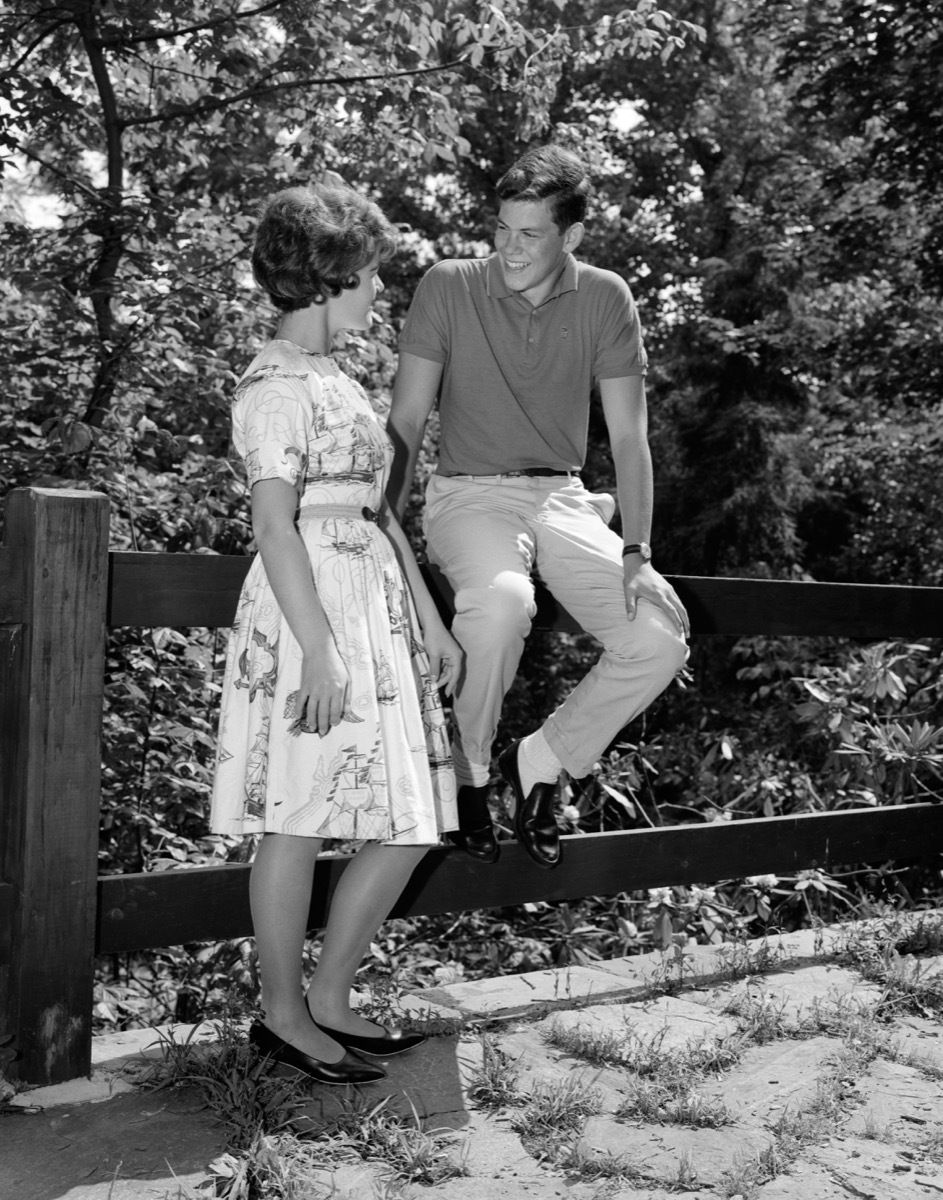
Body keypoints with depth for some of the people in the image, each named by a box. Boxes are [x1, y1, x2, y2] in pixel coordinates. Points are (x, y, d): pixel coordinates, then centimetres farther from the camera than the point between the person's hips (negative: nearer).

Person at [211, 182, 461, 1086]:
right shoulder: (277, 386, -9)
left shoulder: (333, 381, 19)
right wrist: (317, 649, -20)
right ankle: (283, 1014, 17)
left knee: (408, 823, 9)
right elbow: (274, 525, -16)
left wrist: (429, 619, 18)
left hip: (380, 611, 9)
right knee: (299, 820, 1)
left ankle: (331, 998, 23)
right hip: (315, 612, -9)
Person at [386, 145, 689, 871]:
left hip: (562, 497, 3)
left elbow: (629, 435, -3)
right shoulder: (450, 287, -6)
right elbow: (407, 421, -6)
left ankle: (541, 763, 5)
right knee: (501, 600, -38)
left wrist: (636, 550, -13)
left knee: (662, 637, -18)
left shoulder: (604, 299, 0)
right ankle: (466, 773, -10)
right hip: (469, 493, -3)